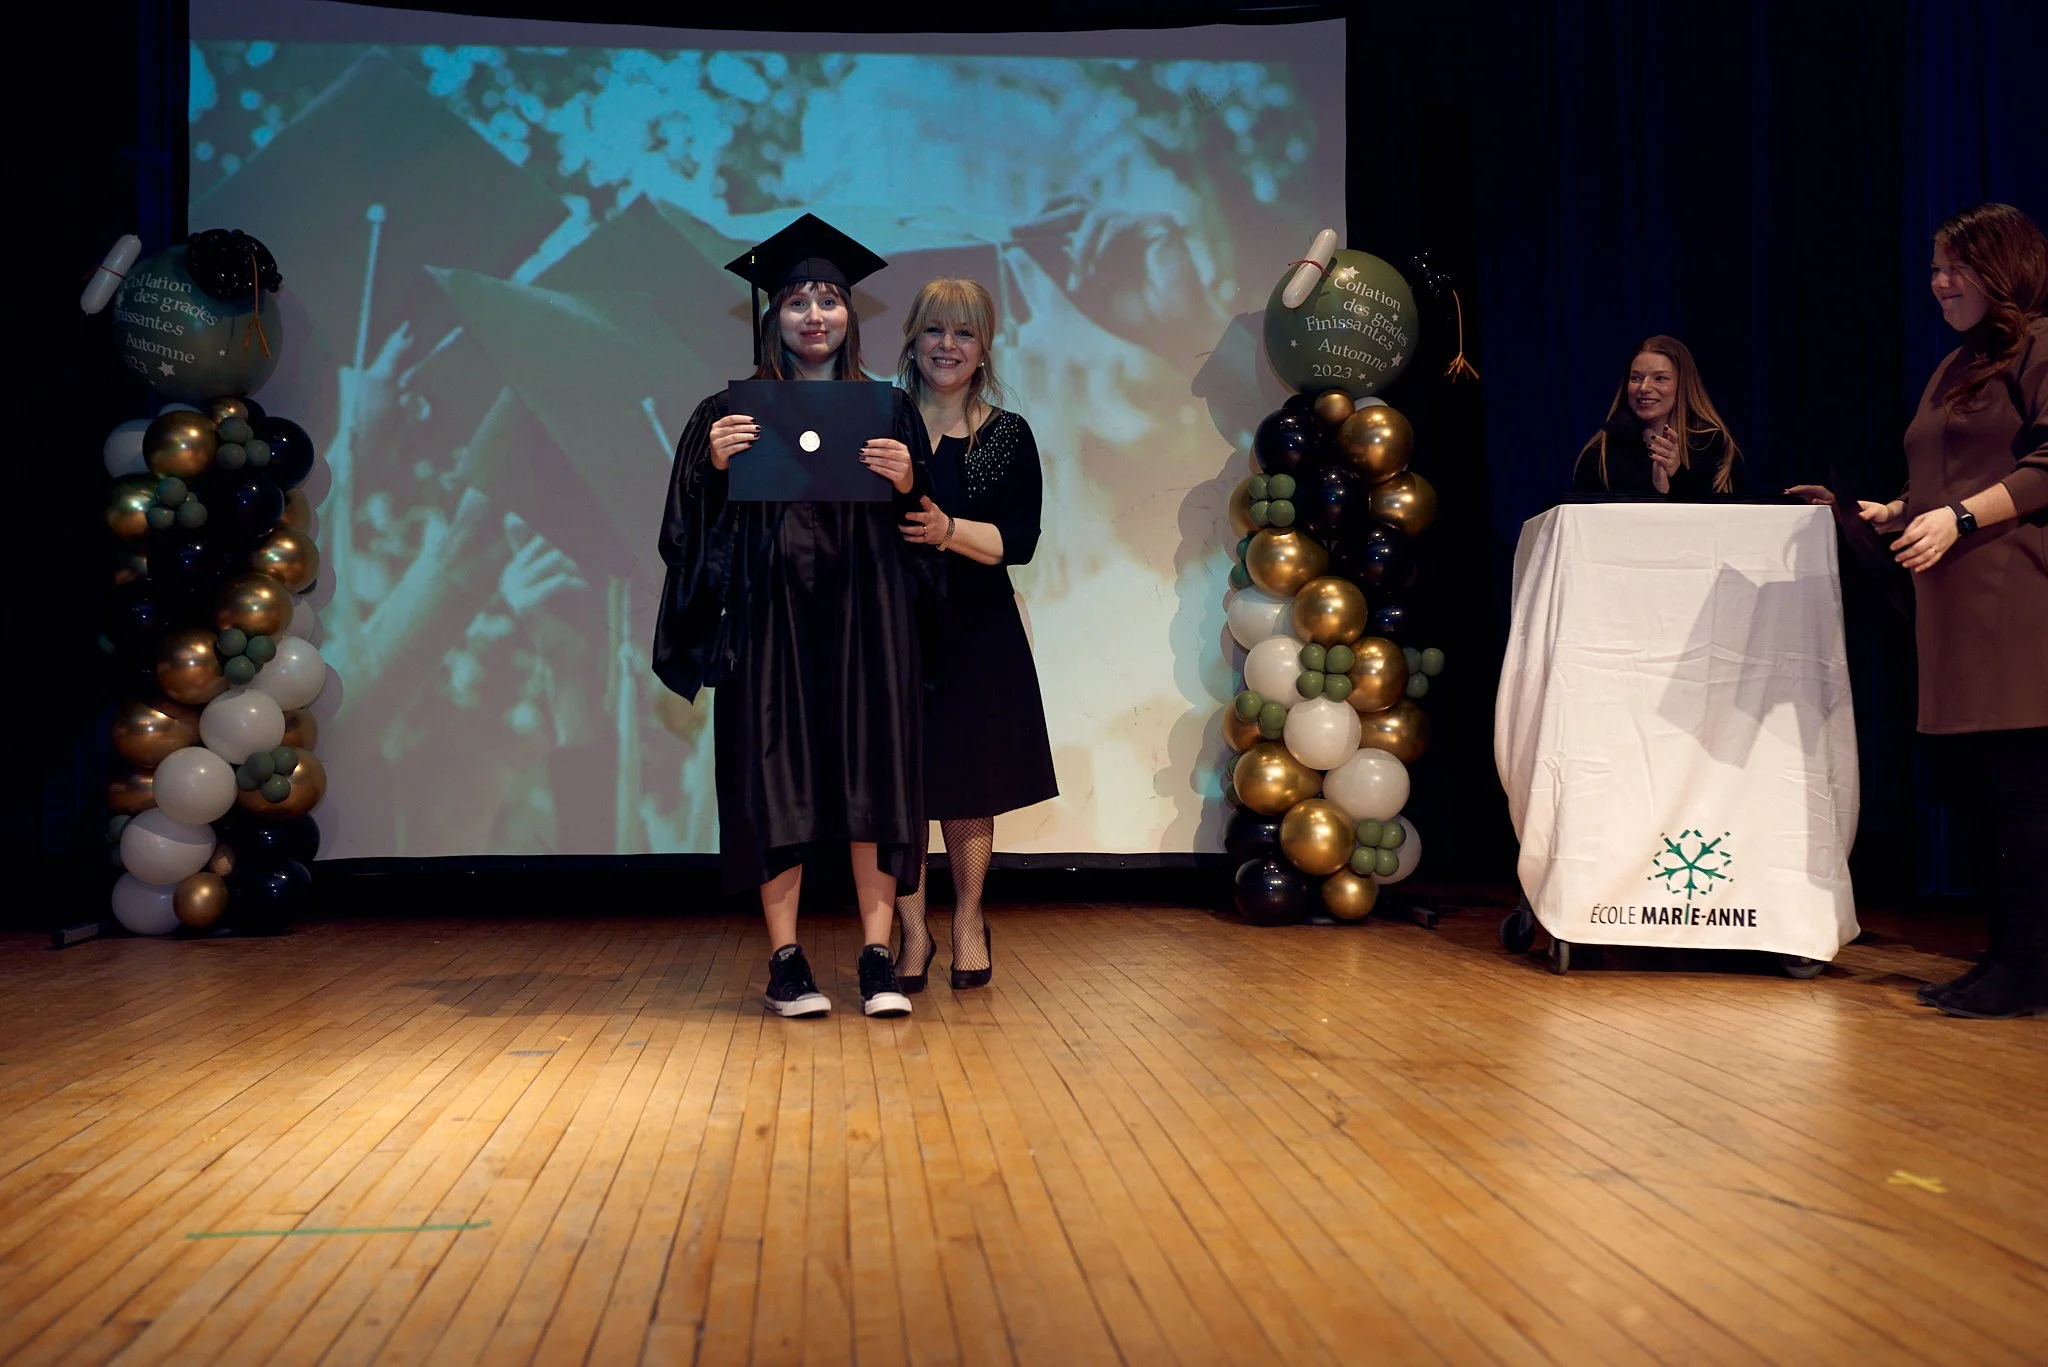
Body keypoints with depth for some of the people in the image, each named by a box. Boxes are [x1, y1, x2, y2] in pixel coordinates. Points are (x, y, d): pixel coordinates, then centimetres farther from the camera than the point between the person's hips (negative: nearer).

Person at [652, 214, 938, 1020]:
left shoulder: (888, 411, 11)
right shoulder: (732, 413, 9)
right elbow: (693, 526, 5)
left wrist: (906, 483, -11)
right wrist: (715, 467, -12)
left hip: (864, 620, 1)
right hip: (769, 618, -1)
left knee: (873, 774, -4)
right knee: (777, 780, -2)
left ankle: (877, 955, 0)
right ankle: (785, 959, 5)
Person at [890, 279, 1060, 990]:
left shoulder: (1009, 436, 5)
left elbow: (1020, 540, -6)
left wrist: (948, 531, -20)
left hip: (976, 635, 1)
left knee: (970, 787, 8)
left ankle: (969, 919, 25)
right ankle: (912, 932, 11)